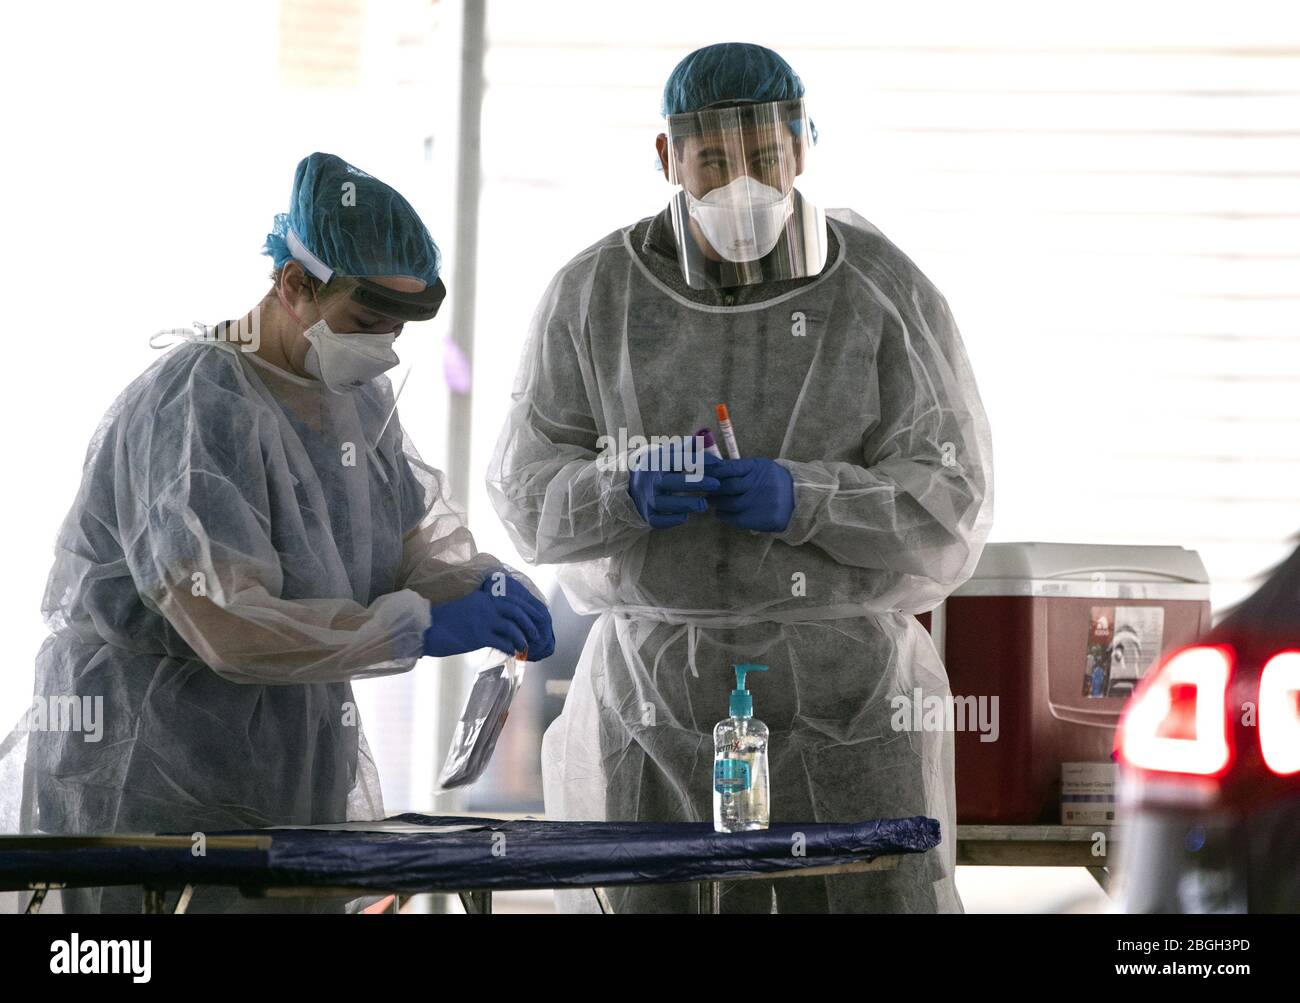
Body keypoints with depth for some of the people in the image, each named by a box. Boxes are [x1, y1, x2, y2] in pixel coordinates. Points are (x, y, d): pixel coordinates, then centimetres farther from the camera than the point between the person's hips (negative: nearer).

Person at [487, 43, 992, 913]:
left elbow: (950, 505, -5)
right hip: (659, 701, 1)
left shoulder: (888, 295, -2)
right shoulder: (594, 294, 3)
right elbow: (530, 486, 3)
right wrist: (627, 495, -19)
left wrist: (803, 502, -22)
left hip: (849, 700, -1)